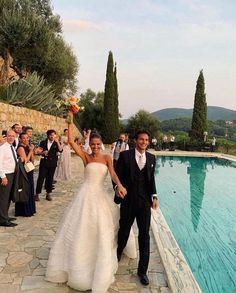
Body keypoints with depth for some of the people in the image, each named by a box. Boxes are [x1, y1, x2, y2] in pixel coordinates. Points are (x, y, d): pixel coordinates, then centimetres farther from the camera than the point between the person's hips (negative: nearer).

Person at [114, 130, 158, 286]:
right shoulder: (125, 155, -7)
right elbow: (118, 175, -7)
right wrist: (117, 187, -26)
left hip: (145, 202, 2)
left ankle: (143, 270, 21)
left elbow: (151, 178, 11)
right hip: (128, 200, -2)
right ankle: (117, 256, 46)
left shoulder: (151, 158, 4)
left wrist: (154, 196, 2)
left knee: (144, 235, 6)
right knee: (124, 231, 16)